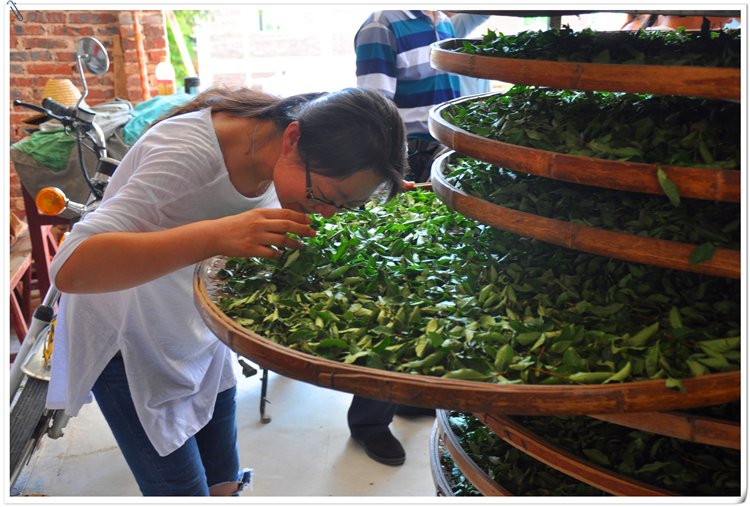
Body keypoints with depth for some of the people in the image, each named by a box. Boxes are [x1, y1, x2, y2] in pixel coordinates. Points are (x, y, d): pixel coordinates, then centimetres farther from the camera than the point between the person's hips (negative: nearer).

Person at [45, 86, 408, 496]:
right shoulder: (187, 153, -35)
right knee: (183, 491, 0)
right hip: (125, 340, -6)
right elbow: (71, 269, -41)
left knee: (224, 483, 13)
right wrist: (213, 235, -52)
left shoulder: (280, 156, -15)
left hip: (199, 331, 6)